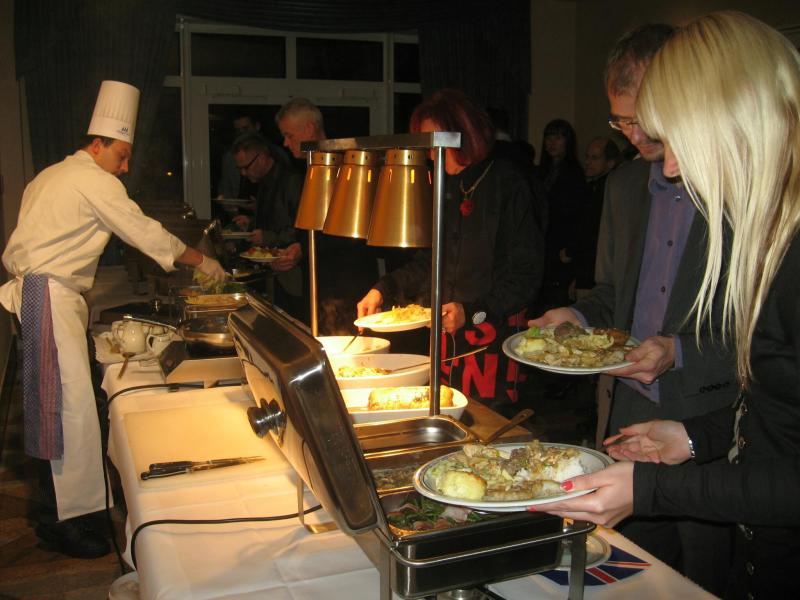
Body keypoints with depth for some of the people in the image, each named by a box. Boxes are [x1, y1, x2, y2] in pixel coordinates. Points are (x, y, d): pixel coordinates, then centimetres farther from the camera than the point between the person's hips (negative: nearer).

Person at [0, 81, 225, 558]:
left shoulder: (54, 175, 21)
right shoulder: (95, 181, -9)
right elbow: (145, 232, -8)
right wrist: (201, 261, 2)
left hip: (49, 292, 10)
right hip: (51, 294, -10)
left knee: (57, 399, 13)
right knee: (70, 401, -9)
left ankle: (56, 507, 22)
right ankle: (65, 518, -5)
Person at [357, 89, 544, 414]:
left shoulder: (507, 183, -8)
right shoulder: (443, 186, 11)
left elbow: (525, 274, -10)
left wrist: (473, 311, -18)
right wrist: (384, 289, 6)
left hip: (495, 334, -5)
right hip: (446, 333, 6)